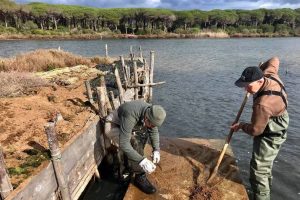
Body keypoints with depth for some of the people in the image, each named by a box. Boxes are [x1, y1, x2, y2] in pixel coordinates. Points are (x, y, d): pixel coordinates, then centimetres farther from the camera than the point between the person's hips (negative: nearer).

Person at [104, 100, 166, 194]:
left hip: (124, 124, 8)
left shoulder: (151, 112, -18)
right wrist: (142, 161, -41)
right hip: (112, 126, -7)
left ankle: (131, 162, 6)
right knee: (134, 143, -27)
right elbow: (123, 144, -41)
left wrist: (156, 150, -14)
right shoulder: (130, 116, -40)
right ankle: (140, 177, -14)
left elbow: (154, 132, -3)